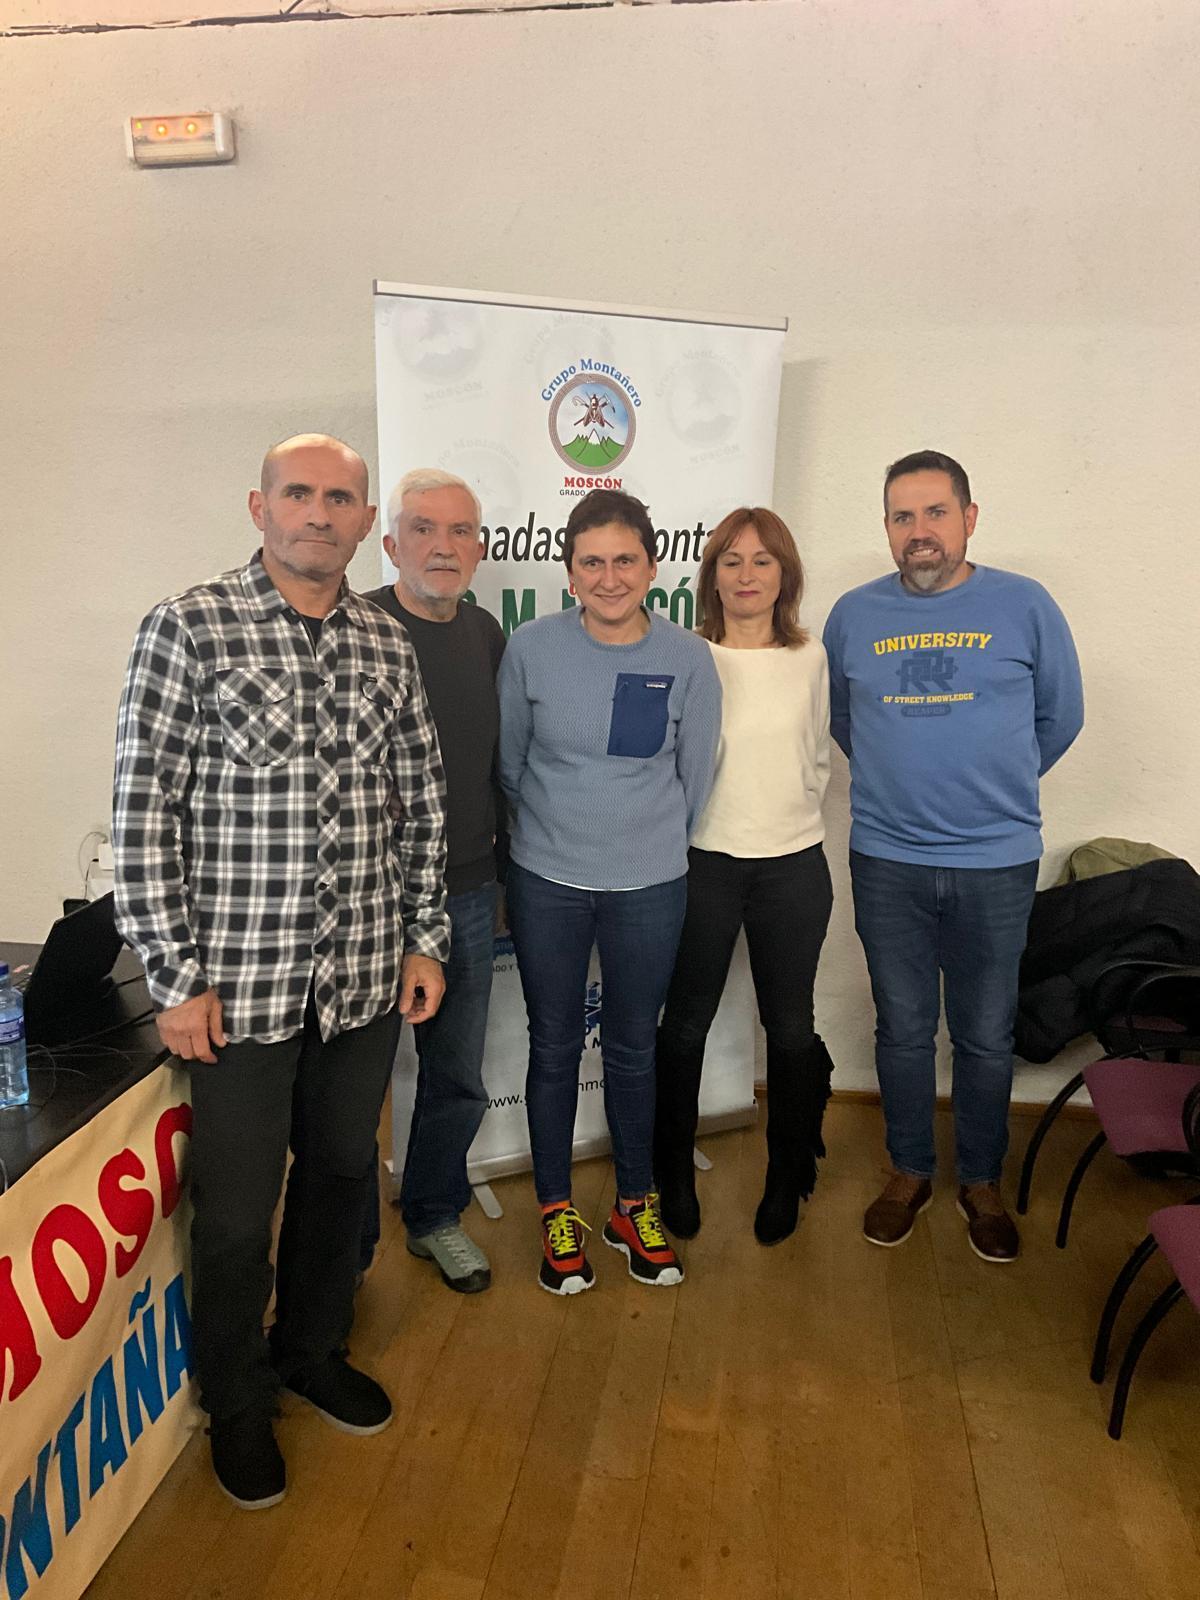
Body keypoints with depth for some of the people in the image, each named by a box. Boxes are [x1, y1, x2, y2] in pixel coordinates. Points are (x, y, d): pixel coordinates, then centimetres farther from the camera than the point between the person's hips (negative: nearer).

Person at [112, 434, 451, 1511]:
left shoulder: (390, 645, 5)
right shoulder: (189, 629, -8)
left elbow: (422, 804, 10)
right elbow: (143, 813, -9)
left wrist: (425, 938, 7)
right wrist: (176, 977, -11)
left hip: (366, 977, 4)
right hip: (238, 982, -4)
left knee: (340, 1173, 20)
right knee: (236, 1209, 11)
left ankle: (315, 1350, 45)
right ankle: (237, 1402, 37)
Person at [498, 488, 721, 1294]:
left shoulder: (688, 658, -7)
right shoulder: (531, 648, -8)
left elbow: (696, 776, 4)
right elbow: (508, 762, 3)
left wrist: (645, 835, 10)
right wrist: (562, 828, 9)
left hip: (650, 886, 0)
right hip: (547, 882, 0)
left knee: (634, 1048, 15)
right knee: (554, 1047, 12)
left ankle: (636, 1205, 35)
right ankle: (558, 1211, 32)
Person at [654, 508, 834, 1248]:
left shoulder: (811, 658, 4)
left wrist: (790, 817, 11)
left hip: (795, 867, 2)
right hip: (705, 864, -2)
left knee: (790, 1028, 11)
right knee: (686, 1026, 9)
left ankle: (787, 1178, 32)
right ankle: (675, 1172, 30)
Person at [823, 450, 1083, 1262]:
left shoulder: (1025, 605, -3)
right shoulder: (853, 614, 2)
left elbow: (1060, 717, 8)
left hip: (997, 862, -1)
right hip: (887, 860, 1)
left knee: (986, 1035, 11)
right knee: (903, 1029, 12)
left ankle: (983, 1182, 31)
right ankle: (910, 1172, 32)